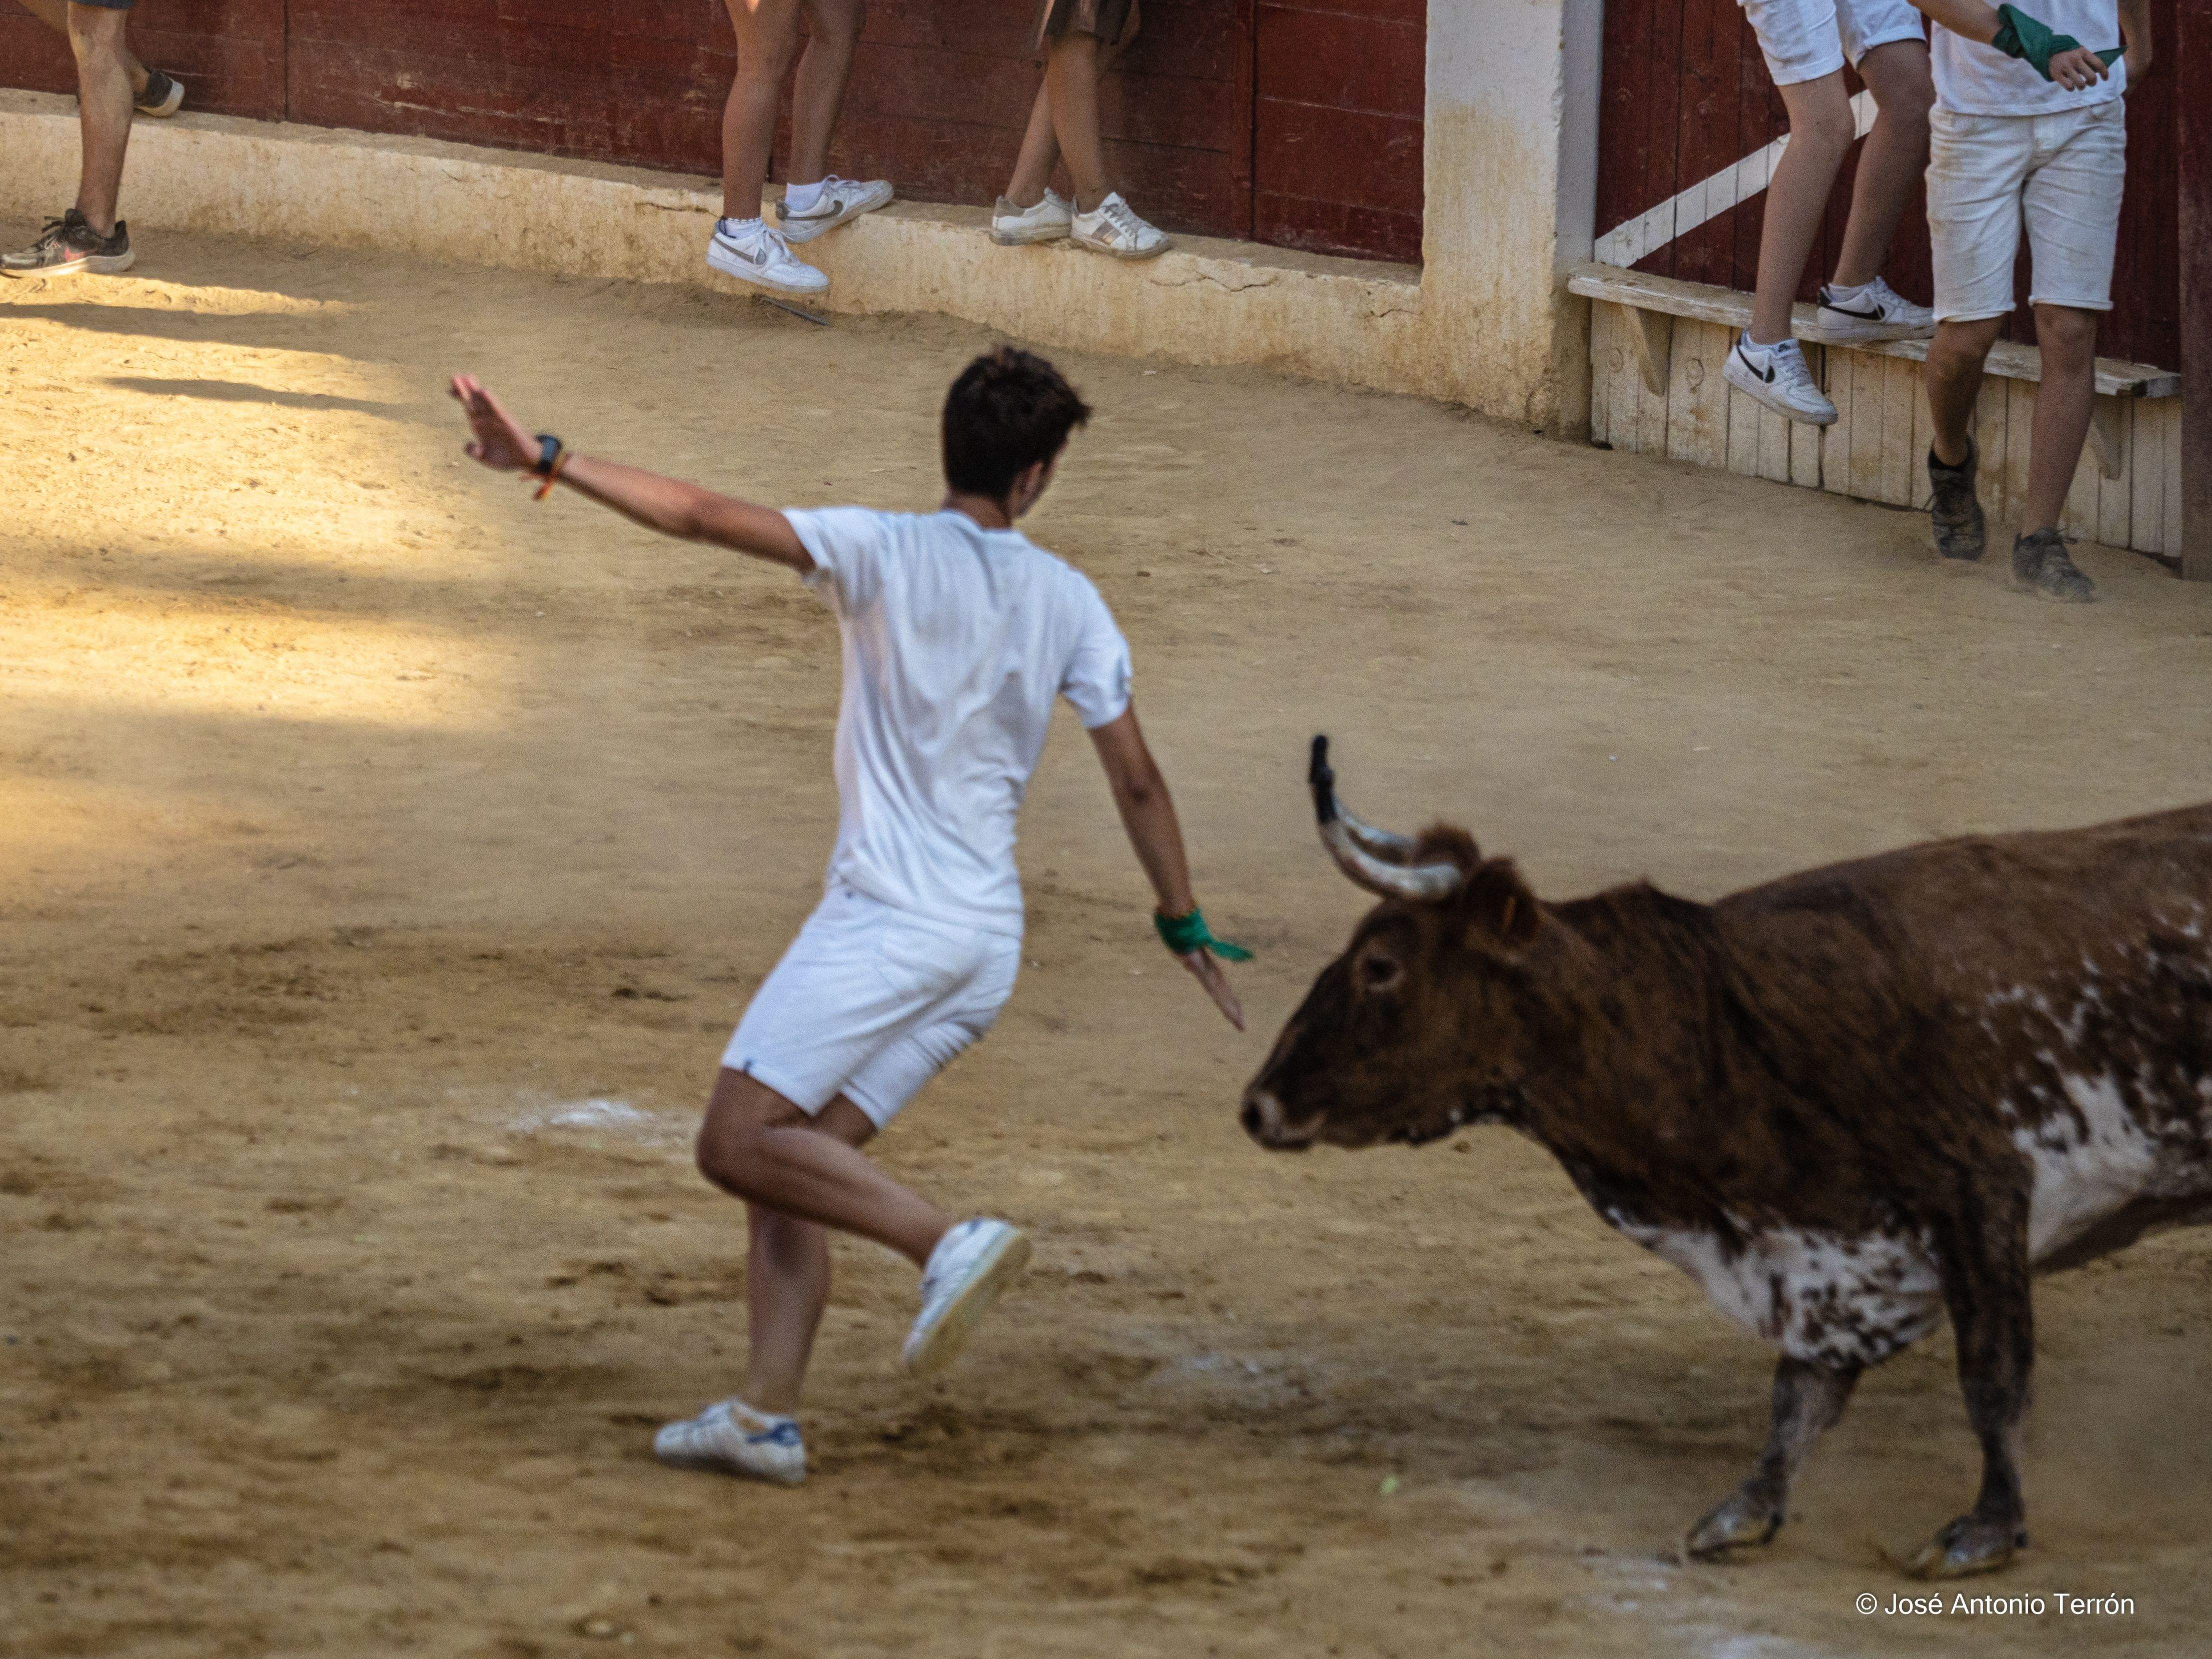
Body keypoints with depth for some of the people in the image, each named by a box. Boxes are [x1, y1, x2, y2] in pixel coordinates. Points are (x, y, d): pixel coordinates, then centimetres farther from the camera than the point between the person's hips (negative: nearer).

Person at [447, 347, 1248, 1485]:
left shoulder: (886, 552, -6)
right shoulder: (1068, 602, 9)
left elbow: (703, 518, -14)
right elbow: (1136, 779, 13)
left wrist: (547, 462, -12)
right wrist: (1184, 925, 24)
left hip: (886, 914, -7)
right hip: (988, 939, 7)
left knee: (739, 1144, -10)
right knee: (791, 1160, 9)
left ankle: (949, 1242, -20)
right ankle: (765, 1413, -2)